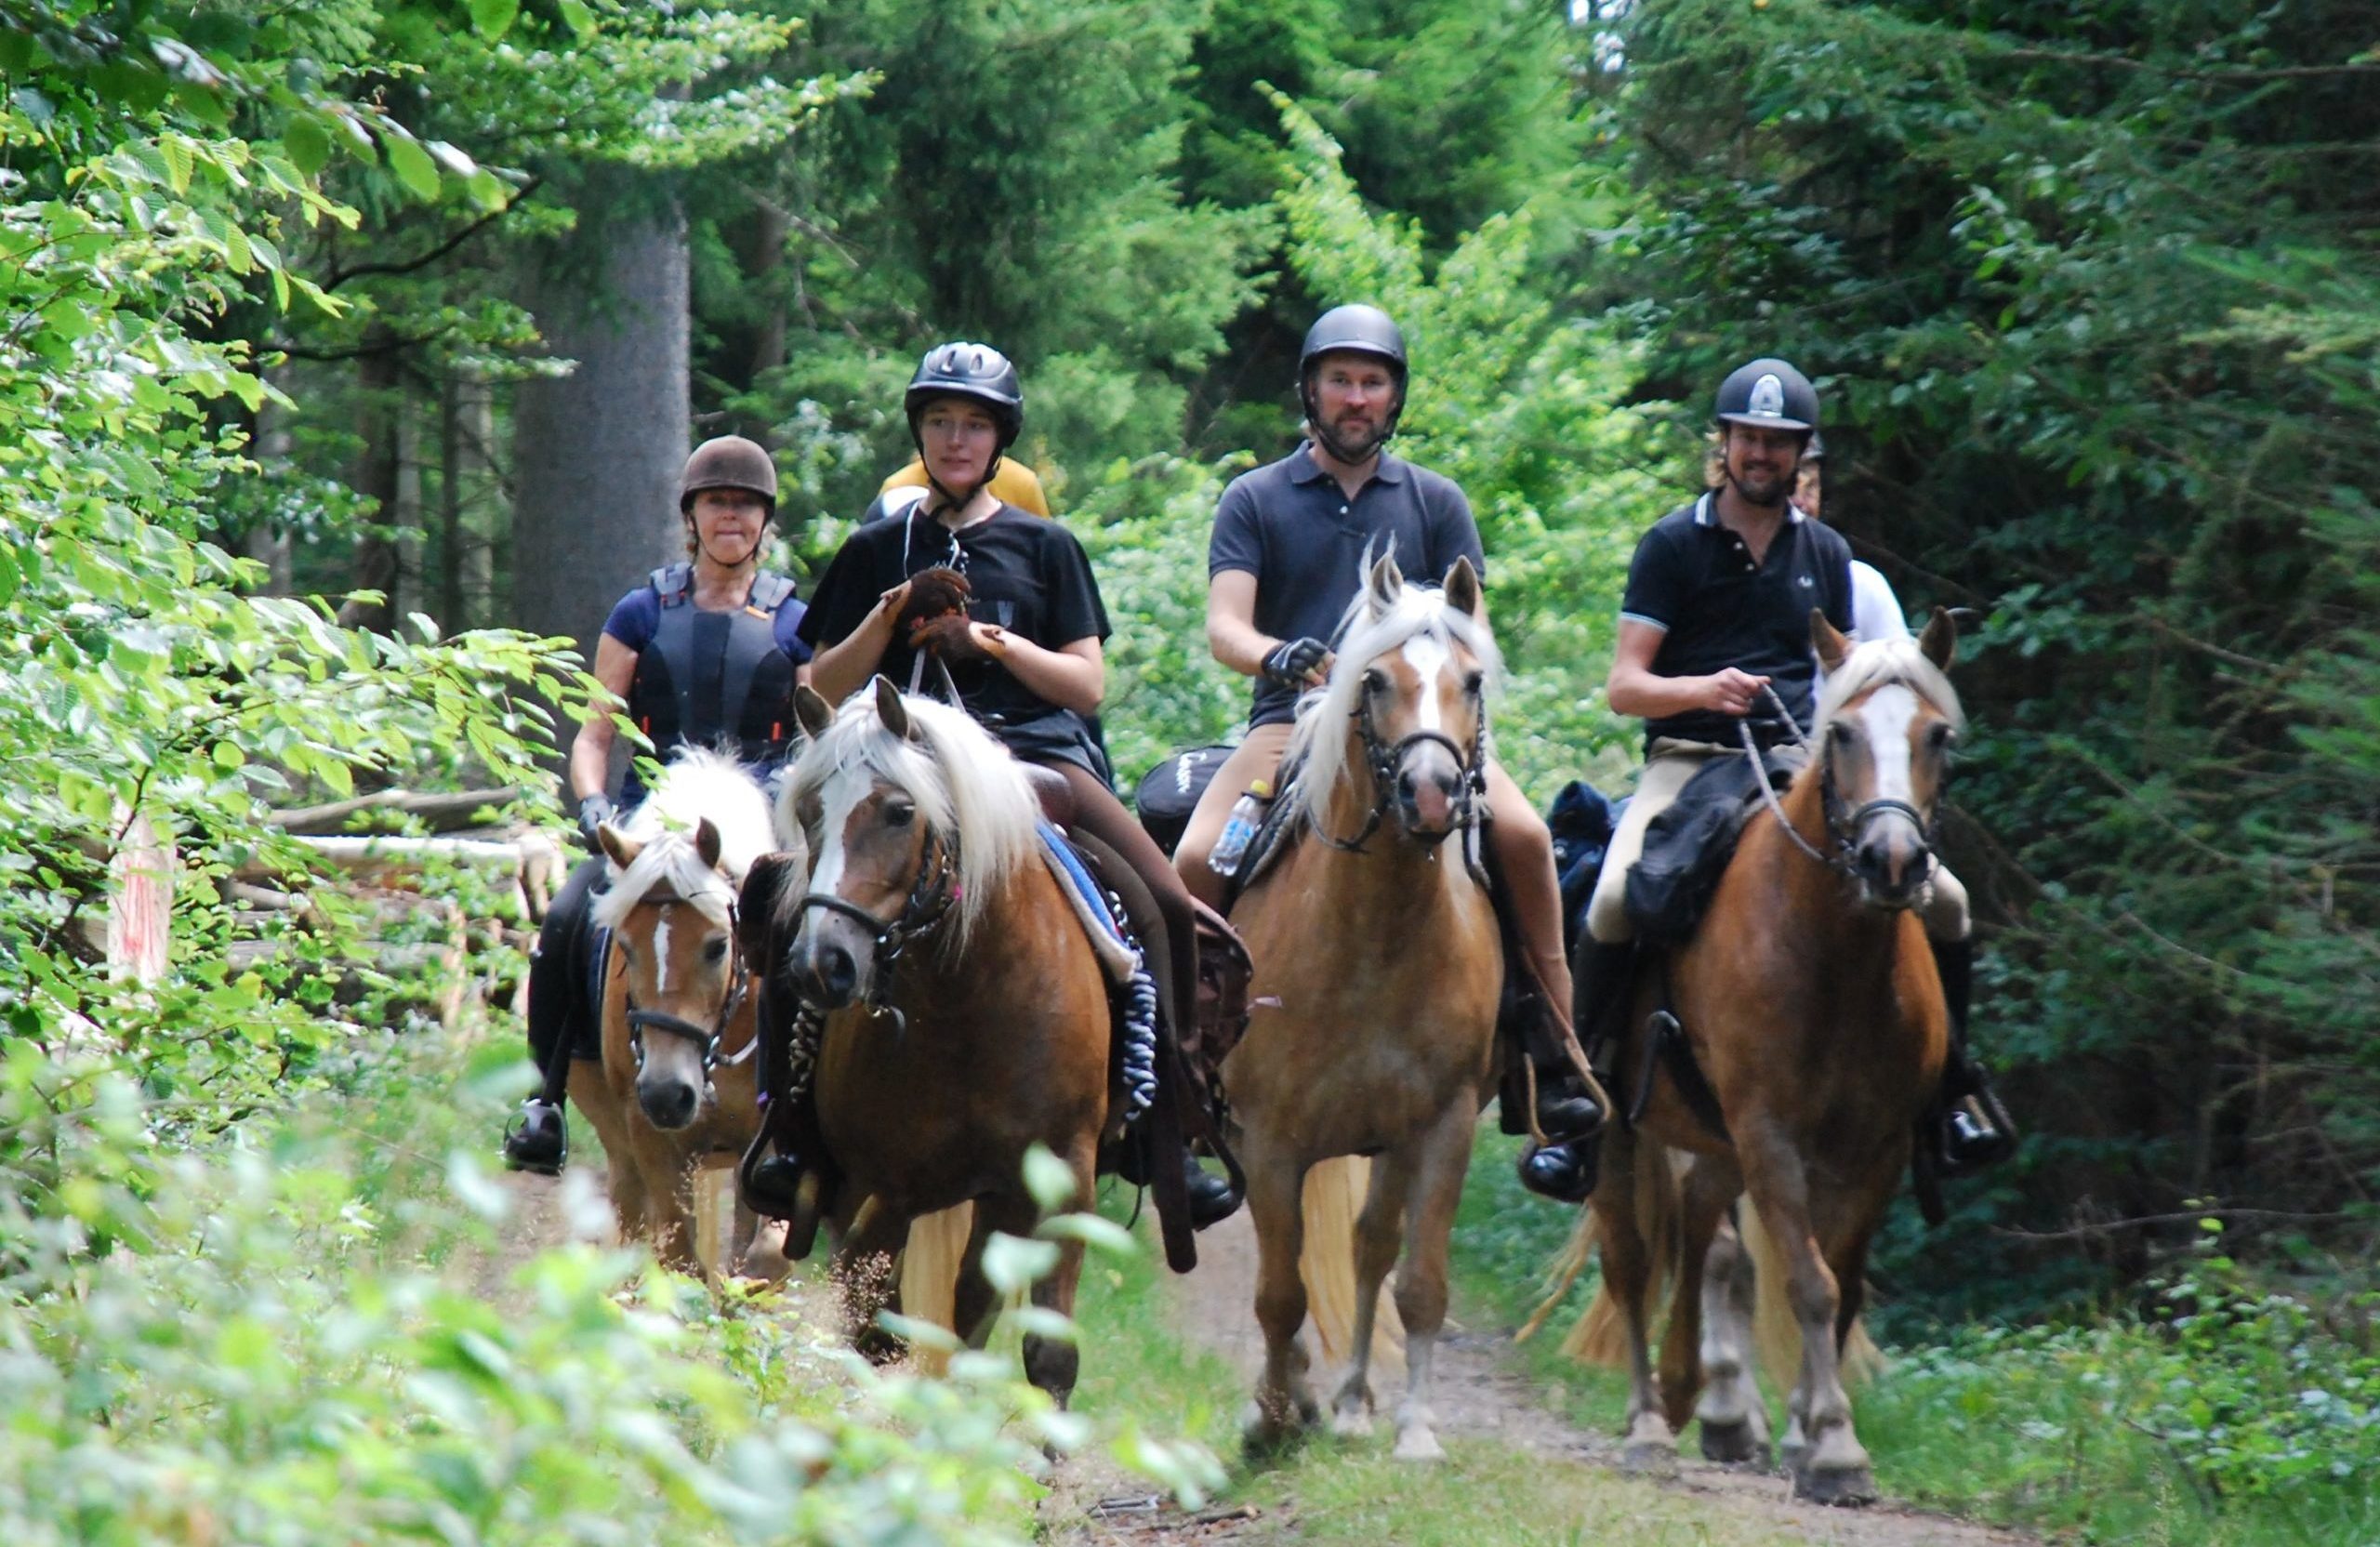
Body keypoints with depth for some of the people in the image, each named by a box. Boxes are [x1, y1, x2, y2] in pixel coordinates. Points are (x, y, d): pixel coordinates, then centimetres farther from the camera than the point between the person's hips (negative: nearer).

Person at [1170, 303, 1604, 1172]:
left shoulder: (1434, 503, 15)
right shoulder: (1254, 501, 10)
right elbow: (1224, 629, -1)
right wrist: (1281, 658, -23)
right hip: (1291, 722, 0)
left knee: (1522, 833, -26)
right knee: (1195, 861, -26)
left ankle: (1557, 1060, -19)